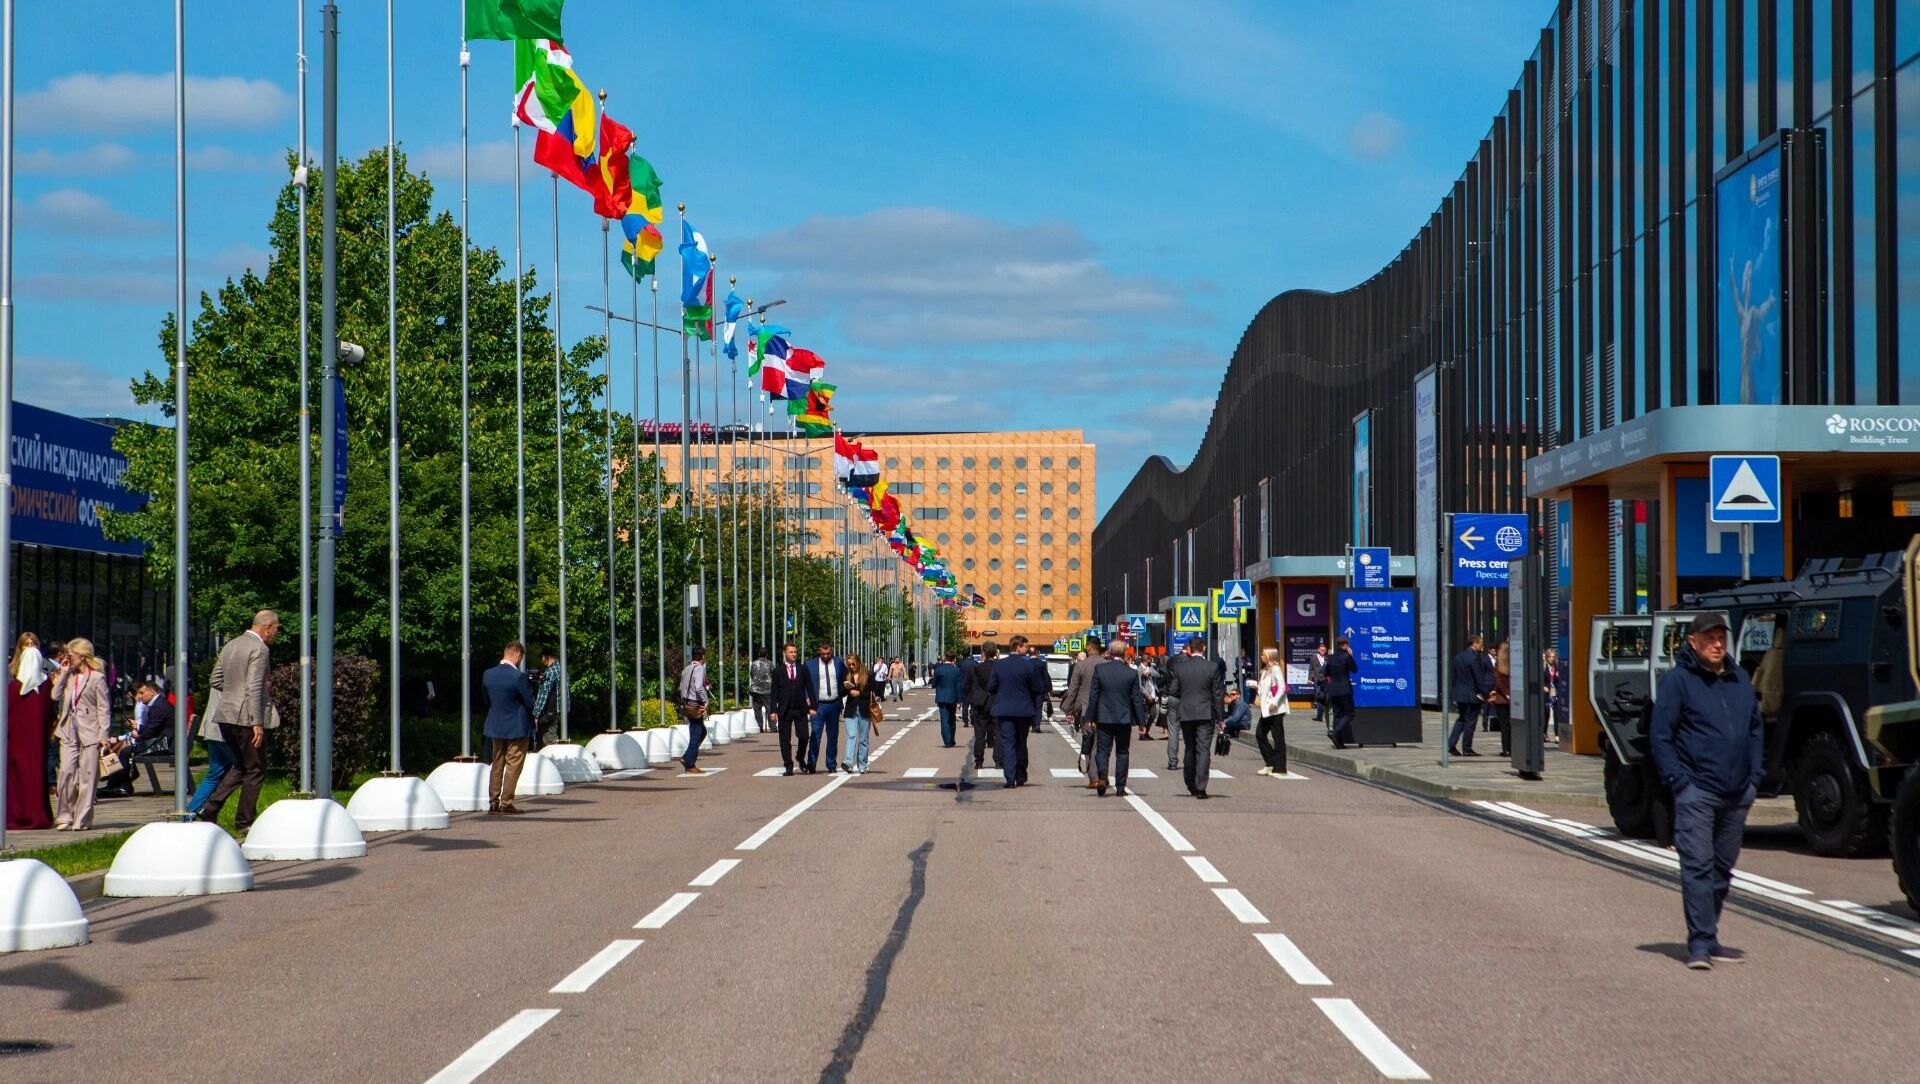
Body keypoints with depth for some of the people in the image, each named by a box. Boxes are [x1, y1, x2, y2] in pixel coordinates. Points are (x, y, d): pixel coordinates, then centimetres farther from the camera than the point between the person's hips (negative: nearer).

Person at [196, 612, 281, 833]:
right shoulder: (259, 649, -13)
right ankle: (244, 822, 5)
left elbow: (216, 680, 15)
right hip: (246, 717, -8)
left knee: (242, 766, 18)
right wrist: (257, 723, -21)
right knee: (256, 770, 3)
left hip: (226, 715, 8)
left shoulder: (231, 645, 13)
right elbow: (254, 688, -20)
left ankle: (210, 808, 7)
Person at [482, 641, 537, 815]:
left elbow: (487, 700, 10)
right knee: (513, 765, 1)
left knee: (497, 765, 13)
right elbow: (530, 702, -13)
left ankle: (493, 803, 12)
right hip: (517, 727, -6)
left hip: (495, 727, 6)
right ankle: (506, 803, -1)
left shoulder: (488, 675, 0)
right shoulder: (519, 676, -19)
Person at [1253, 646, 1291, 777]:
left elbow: (1282, 687, -19)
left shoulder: (1275, 669, -11)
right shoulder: (1265, 670, 16)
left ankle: (1280, 768, -1)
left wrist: (1274, 703, -23)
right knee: (1260, 734, 7)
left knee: (1278, 737, -4)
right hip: (1266, 709, 10)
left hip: (1275, 709, -10)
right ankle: (1271, 764, 13)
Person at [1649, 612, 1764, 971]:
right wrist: (1678, 780, -13)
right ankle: (1700, 944, -12)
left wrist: (1753, 776, 11)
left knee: (1722, 869, 12)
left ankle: (1709, 940, 21)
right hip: (1696, 791, -6)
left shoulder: (1740, 679, 13)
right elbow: (1659, 736, -6)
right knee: (1697, 866, -11)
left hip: (1737, 794, 6)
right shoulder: (1677, 680, -5)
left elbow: (1756, 729, 21)